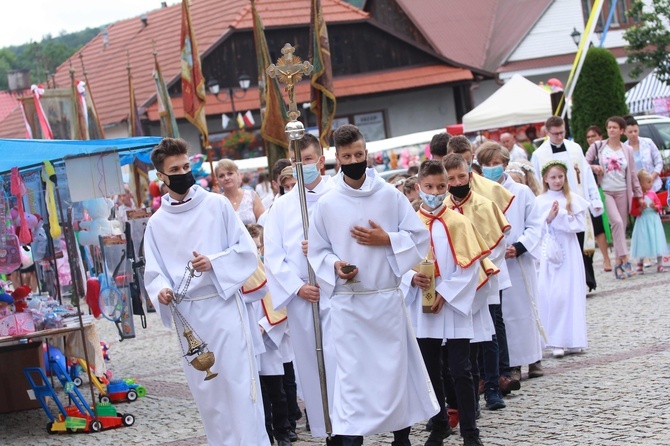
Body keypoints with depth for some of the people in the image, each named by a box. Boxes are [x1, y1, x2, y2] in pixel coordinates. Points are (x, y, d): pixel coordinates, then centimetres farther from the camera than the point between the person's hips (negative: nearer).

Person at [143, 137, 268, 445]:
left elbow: (246, 249, -1)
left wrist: (213, 263, -16)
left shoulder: (217, 205, 0)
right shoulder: (156, 223, 7)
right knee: (205, 390, 8)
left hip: (223, 305, -3)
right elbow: (153, 272, 7)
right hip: (187, 314, 3)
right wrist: (161, 291, -15)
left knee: (238, 383, -7)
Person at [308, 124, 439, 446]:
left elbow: (420, 237, 2)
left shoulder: (390, 195, -2)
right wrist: (335, 266, -13)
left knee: (396, 368, 9)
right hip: (347, 302, -1)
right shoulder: (326, 204, -2)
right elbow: (317, 251, 6)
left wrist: (387, 240, -12)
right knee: (351, 372, -1)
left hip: (387, 298, 1)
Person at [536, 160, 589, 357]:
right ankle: (557, 341, 0)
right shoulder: (539, 202, 4)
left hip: (569, 252, 0)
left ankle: (572, 340, 8)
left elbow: (579, 224, -5)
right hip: (548, 251, 0)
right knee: (552, 294, -4)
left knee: (571, 293, 0)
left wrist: (559, 217, -14)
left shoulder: (573, 200, 4)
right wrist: (548, 218, -16)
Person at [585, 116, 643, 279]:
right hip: (605, 191, -3)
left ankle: (619, 264, 9)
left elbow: (633, 174, 11)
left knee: (622, 226, 3)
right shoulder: (597, 147, 2)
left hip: (622, 192, 3)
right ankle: (625, 260, -23)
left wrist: (639, 195, 11)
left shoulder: (627, 150, 8)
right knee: (617, 222, -22)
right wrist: (593, 167, -14)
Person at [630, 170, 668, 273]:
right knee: (643, 243, 0)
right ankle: (640, 266, 13)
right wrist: (641, 208, -22)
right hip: (642, 222, -3)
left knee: (657, 241, 2)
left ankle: (660, 265, 9)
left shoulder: (653, 194, 4)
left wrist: (655, 207, -11)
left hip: (654, 221, 3)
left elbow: (659, 205, 10)